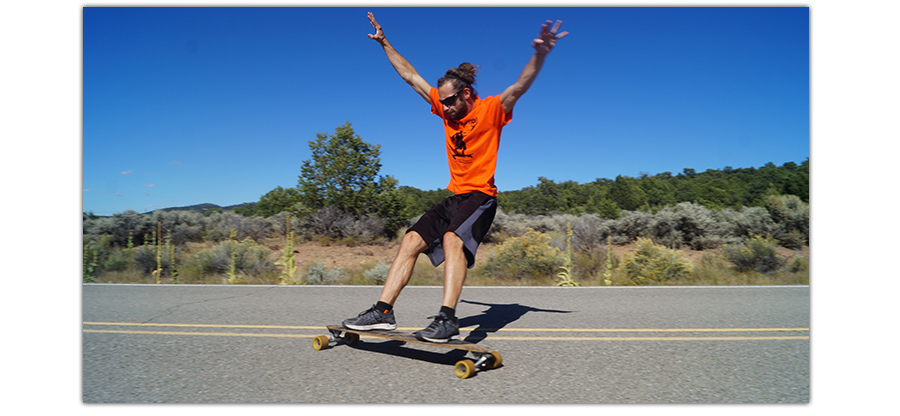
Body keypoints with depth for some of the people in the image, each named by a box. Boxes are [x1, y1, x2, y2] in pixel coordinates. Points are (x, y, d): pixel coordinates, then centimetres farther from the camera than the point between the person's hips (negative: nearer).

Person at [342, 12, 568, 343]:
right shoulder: (447, 109, 12)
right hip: (454, 196, 7)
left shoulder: (491, 110, -4)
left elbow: (521, 85, -22)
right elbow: (409, 75, 18)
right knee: (411, 241, -5)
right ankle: (383, 311, -5)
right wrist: (385, 43, 21)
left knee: (453, 239, -32)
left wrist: (540, 53, -39)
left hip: (480, 196, -7)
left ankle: (447, 319, -38)